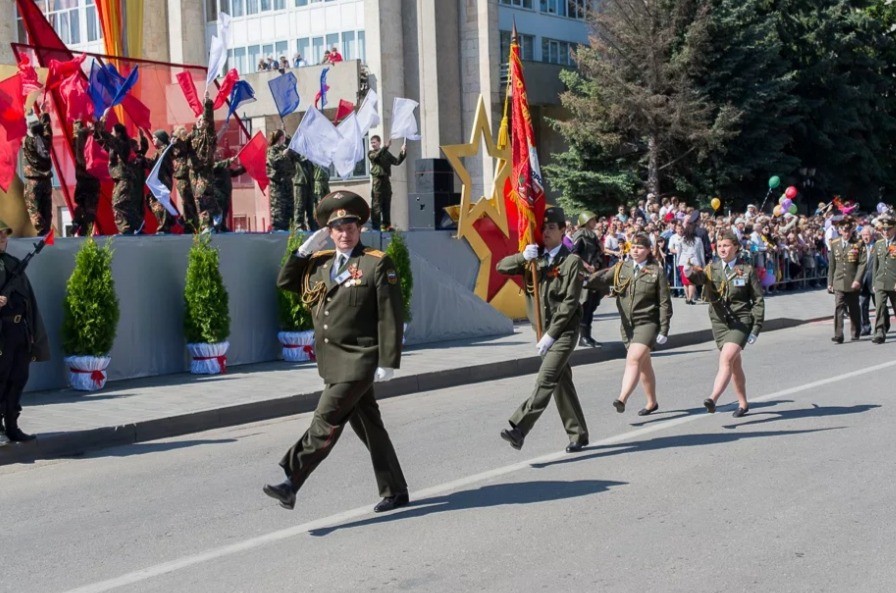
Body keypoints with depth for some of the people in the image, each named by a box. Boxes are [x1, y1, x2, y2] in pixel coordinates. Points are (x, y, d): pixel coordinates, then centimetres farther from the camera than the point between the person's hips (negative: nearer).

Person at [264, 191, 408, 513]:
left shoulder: (378, 264, -7)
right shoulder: (319, 263, 12)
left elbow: (391, 316, -10)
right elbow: (285, 282, 19)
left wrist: (388, 362, -15)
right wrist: (304, 250, 6)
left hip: (359, 361, -7)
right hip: (332, 361, 7)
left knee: (326, 421, -12)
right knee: (368, 426, 12)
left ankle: (291, 483, -11)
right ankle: (395, 491, 21)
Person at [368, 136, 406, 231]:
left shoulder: (387, 153, 15)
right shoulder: (371, 153, 4)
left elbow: (397, 162, 12)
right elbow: (376, 156, -17)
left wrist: (403, 153, -2)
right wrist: (385, 147, -29)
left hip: (386, 180, 4)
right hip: (377, 180, -4)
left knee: (387, 205, 8)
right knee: (376, 205, -7)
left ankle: (386, 225, 15)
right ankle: (375, 226, -8)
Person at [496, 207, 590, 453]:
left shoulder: (572, 261, -7)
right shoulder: (534, 259, 11)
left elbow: (570, 302, -12)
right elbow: (501, 267, 4)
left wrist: (551, 334, -16)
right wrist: (522, 257, -15)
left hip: (565, 329, -6)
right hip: (545, 331, 6)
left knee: (546, 380, -17)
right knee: (561, 382, 11)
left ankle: (518, 428, -26)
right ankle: (578, 435, 19)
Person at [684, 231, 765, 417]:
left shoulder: (747, 270, -1)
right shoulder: (712, 269, 7)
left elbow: (758, 300, 1)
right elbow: (700, 278, -16)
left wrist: (756, 328, -5)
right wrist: (691, 274, -40)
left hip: (741, 321, -4)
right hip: (719, 321, 4)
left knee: (726, 358, -22)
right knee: (735, 364, 14)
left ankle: (713, 399, -32)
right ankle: (743, 403, 27)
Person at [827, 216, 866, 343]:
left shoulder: (858, 244, -2)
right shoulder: (834, 244, 6)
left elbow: (863, 263, -7)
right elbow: (831, 265, 10)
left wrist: (857, 280, -16)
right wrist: (830, 282, 9)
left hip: (853, 283, -1)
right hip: (839, 282, 1)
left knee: (854, 309, 11)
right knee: (838, 308, -11)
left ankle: (856, 334, 26)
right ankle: (838, 336, -13)